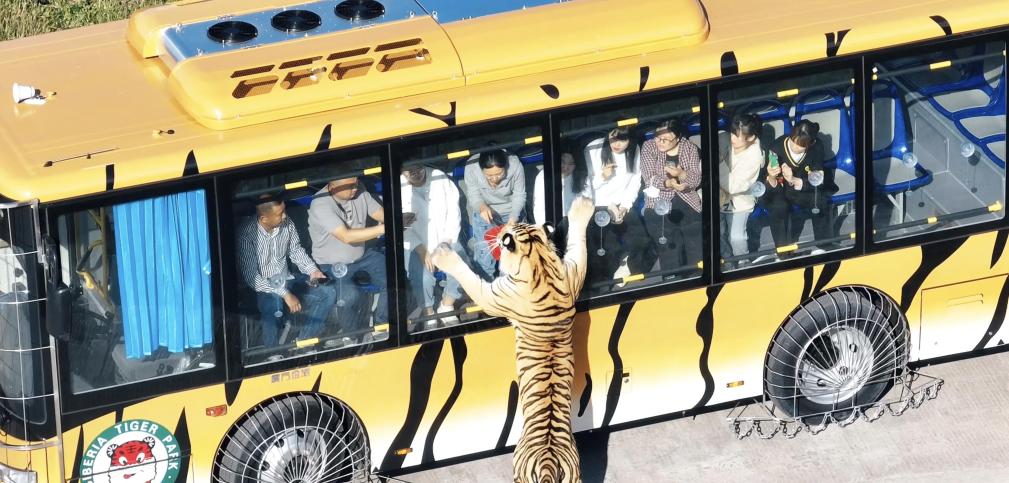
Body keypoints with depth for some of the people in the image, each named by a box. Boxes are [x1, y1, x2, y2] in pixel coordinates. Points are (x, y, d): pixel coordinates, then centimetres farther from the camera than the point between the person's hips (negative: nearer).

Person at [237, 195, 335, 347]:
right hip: (262, 288, -7)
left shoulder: (287, 224, -6)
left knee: (328, 294, -7)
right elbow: (251, 276, -24)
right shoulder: (248, 233, -23)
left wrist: (312, 270, -6)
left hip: (286, 282, 7)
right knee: (275, 303, -39)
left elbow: (296, 250, 13)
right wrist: (284, 294, -31)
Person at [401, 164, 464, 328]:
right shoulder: (399, 187, -10)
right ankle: (429, 314, -3)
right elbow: (401, 225, -11)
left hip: (445, 240, 3)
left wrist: (447, 242, -11)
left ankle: (446, 307, 2)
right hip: (416, 245, -3)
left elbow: (453, 211, -1)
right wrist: (422, 251, -20)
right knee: (423, 276, -29)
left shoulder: (439, 178, -4)